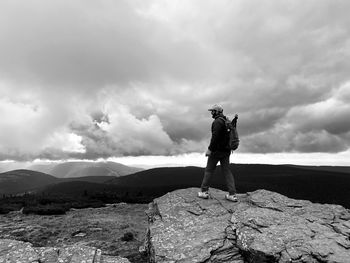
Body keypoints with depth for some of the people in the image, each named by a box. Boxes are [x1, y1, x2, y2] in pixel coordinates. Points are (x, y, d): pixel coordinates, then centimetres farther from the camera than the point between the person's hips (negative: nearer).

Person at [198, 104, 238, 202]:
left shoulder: (217, 121, -13)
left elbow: (215, 136, -24)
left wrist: (210, 149, -22)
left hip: (217, 150, -8)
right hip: (226, 150, 8)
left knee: (209, 170, 4)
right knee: (227, 171, 7)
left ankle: (204, 192, 11)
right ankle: (232, 194, 2)